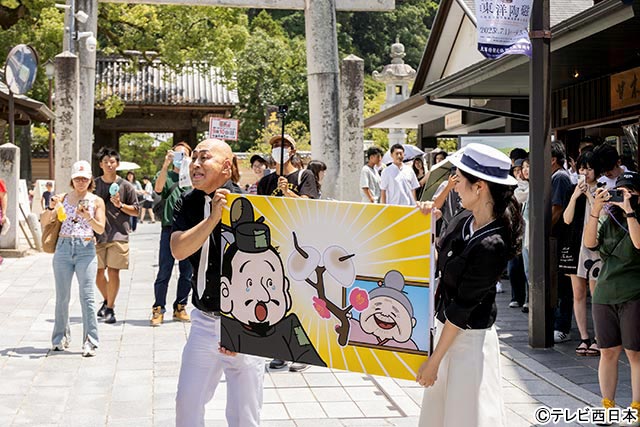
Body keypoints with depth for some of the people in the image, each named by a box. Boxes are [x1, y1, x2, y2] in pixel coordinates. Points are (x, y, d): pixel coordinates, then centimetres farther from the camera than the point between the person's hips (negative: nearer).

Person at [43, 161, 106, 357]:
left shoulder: (96, 201, 5)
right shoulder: (63, 198, 9)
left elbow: (101, 229, -2)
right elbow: (44, 221, 3)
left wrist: (88, 217, -19)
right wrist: (51, 208, -16)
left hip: (86, 250, -2)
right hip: (63, 248, 2)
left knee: (87, 296, -8)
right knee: (62, 296, 7)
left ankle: (90, 342, -6)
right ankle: (60, 338, 21)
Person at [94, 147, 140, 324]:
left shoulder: (126, 186, 3)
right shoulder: (94, 184, 8)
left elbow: (135, 211, 6)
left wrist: (120, 205, -11)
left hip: (118, 235, -2)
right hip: (98, 234, 2)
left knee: (113, 272, -5)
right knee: (98, 272, 6)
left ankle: (110, 308, 7)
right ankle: (106, 301, 31)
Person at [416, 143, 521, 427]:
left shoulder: (491, 246, -26)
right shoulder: (464, 220, -2)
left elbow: (462, 307, -21)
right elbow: (436, 259, 12)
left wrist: (434, 361, -14)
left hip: (469, 338, -8)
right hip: (445, 327, 8)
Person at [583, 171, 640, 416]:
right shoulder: (609, 222, 12)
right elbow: (590, 243, -2)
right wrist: (595, 210, -10)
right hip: (604, 295, 5)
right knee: (608, 352, 9)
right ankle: (607, 404, 19)